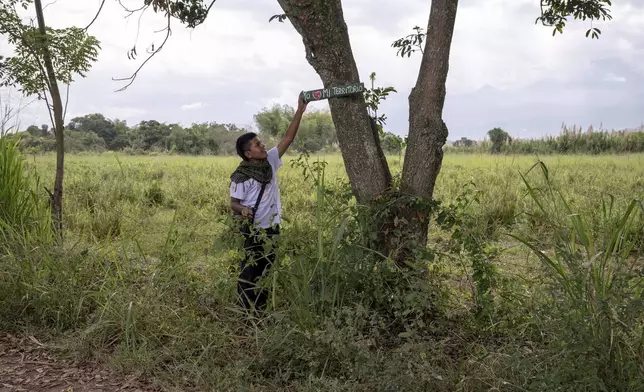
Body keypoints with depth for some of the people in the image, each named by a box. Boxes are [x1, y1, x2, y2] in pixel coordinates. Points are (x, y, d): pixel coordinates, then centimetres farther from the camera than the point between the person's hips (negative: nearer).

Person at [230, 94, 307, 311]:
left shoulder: (270, 161, 1)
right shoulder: (240, 176, -15)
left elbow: (288, 139, -1)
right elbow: (234, 203, -10)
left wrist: (300, 110, -7)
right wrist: (242, 210, -34)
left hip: (272, 228, 7)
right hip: (252, 230, -6)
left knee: (267, 270, 15)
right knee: (251, 270, -1)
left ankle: (262, 309, 27)